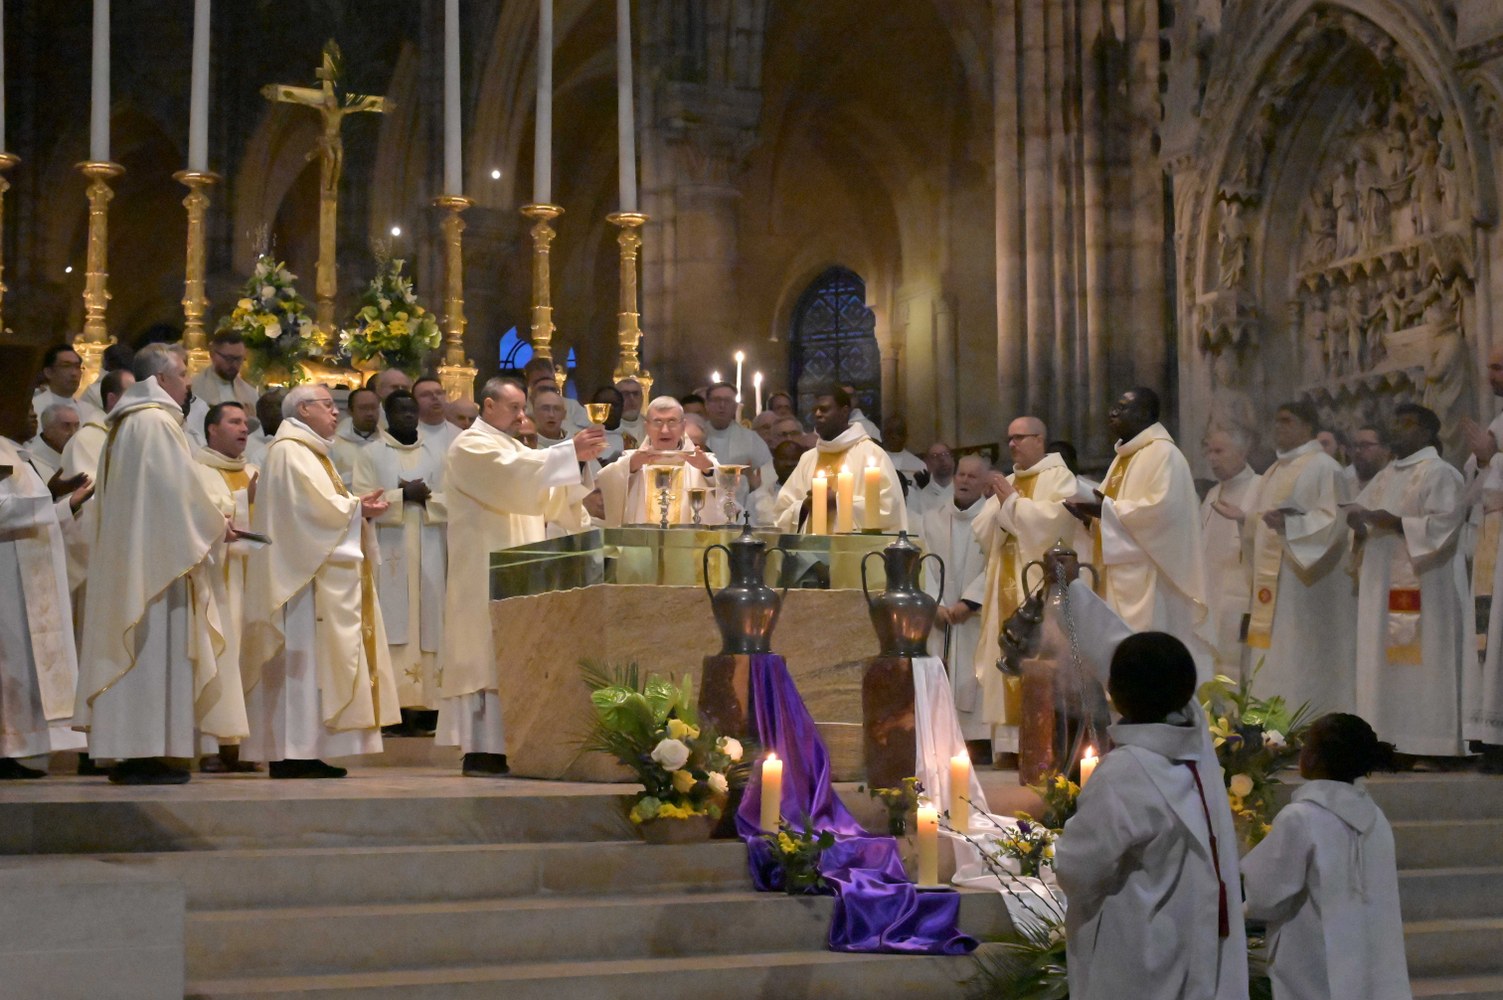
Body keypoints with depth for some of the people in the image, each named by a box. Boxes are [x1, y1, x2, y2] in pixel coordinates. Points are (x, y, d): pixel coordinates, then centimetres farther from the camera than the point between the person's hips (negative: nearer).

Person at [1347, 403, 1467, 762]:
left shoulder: (1439, 473, -5)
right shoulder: (1386, 477, 19)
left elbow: (1445, 523, -15)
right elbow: (1356, 511, 17)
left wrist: (1396, 523, -22)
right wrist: (1357, 518, -5)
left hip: (1424, 586, -8)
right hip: (1383, 587, 8)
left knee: (1424, 663, -9)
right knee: (1386, 662, 3)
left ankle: (1431, 748, -8)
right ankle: (1394, 744, 5)